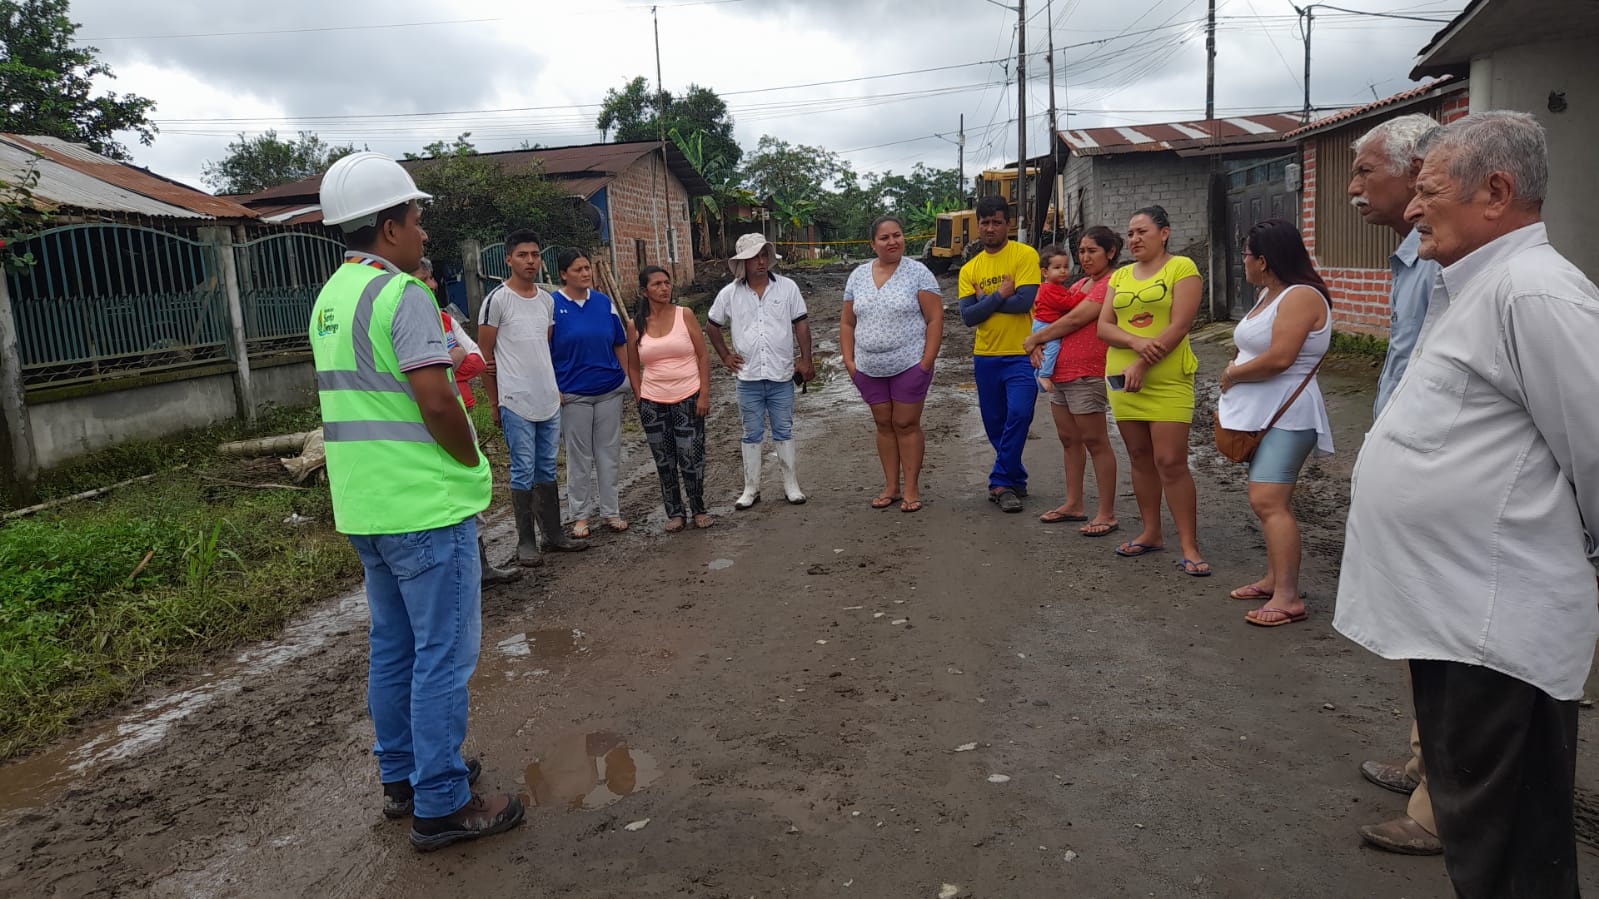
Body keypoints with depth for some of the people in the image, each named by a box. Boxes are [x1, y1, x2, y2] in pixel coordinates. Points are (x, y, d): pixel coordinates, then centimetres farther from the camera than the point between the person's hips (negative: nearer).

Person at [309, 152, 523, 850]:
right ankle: (441, 805, 10)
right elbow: (437, 401, -24)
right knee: (443, 655, 0)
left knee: (392, 647, 19)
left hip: (361, 505, 9)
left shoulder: (329, 296, 13)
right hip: (425, 506, -9)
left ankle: (401, 777, 32)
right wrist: (472, 460, -7)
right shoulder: (401, 294, -16)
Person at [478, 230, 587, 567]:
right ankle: (526, 542, 8)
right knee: (524, 472, -1)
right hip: (516, 402, -6)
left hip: (549, 400, 6)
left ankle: (553, 534, 22)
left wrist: (555, 386, 16)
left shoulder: (547, 300, 11)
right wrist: (494, 402, -4)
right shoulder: (497, 299, -8)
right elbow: (486, 356, -6)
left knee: (547, 469, 13)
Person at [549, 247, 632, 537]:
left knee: (609, 452, 10)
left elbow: (620, 344, 12)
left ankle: (611, 510, 22)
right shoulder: (552, 305, -7)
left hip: (610, 390, 3)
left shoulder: (604, 302, 4)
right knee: (579, 457, 6)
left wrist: (627, 377, 8)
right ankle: (580, 515, 18)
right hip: (573, 394, -3)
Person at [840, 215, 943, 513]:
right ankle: (891, 488, 20)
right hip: (869, 369, 4)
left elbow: (935, 319, -8)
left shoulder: (918, 273, -5)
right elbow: (847, 323, 12)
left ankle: (911, 489, 10)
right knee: (884, 425, 11)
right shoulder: (858, 276, 8)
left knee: (906, 425, 1)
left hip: (909, 365, -4)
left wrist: (926, 362, -13)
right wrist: (848, 361, 4)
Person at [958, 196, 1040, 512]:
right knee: (994, 424, 10)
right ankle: (1015, 481, 25)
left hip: (1021, 355, -5)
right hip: (985, 357, 5)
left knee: (1018, 415, -15)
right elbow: (967, 316, -2)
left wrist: (984, 299, -7)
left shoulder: (1025, 255, -5)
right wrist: (999, 296, -14)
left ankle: (1001, 481, -2)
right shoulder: (969, 269, 8)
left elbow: (1025, 301, -17)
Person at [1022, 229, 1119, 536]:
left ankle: (1107, 514, 2)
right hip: (1060, 372, 9)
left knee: (1095, 442, -4)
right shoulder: (1080, 284, 19)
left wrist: (1035, 338, -9)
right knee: (1069, 439, 14)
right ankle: (1074, 504, 25)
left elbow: (1075, 319, -17)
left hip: (1086, 375, -9)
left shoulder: (1111, 284, -11)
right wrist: (1038, 344, -4)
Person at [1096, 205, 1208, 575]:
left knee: (1171, 462, -10)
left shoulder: (1182, 268, -3)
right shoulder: (1120, 276, 14)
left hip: (1167, 379, -6)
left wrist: (1142, 365, -17)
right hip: (1123, 377, 6)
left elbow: (1179, 326, -12)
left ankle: (1189, 547, -3)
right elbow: (1103, 326, 5)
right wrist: (1136, 342, -14)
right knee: (1139, 458, 12)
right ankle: (1151, 533, 23)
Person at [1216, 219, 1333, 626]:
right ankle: (1274, 579, 20)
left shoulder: (1300, 297, -16)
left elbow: (1278, 358, -25)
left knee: (1268, 501, -16)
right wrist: (1231, 396, 4)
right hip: (1261, 413, 10)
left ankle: (1288, 598, -16)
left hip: (1286, 416, -10)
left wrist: (1232, 374, -10)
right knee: (1270, 501, 13)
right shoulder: (1266, 294, 15)